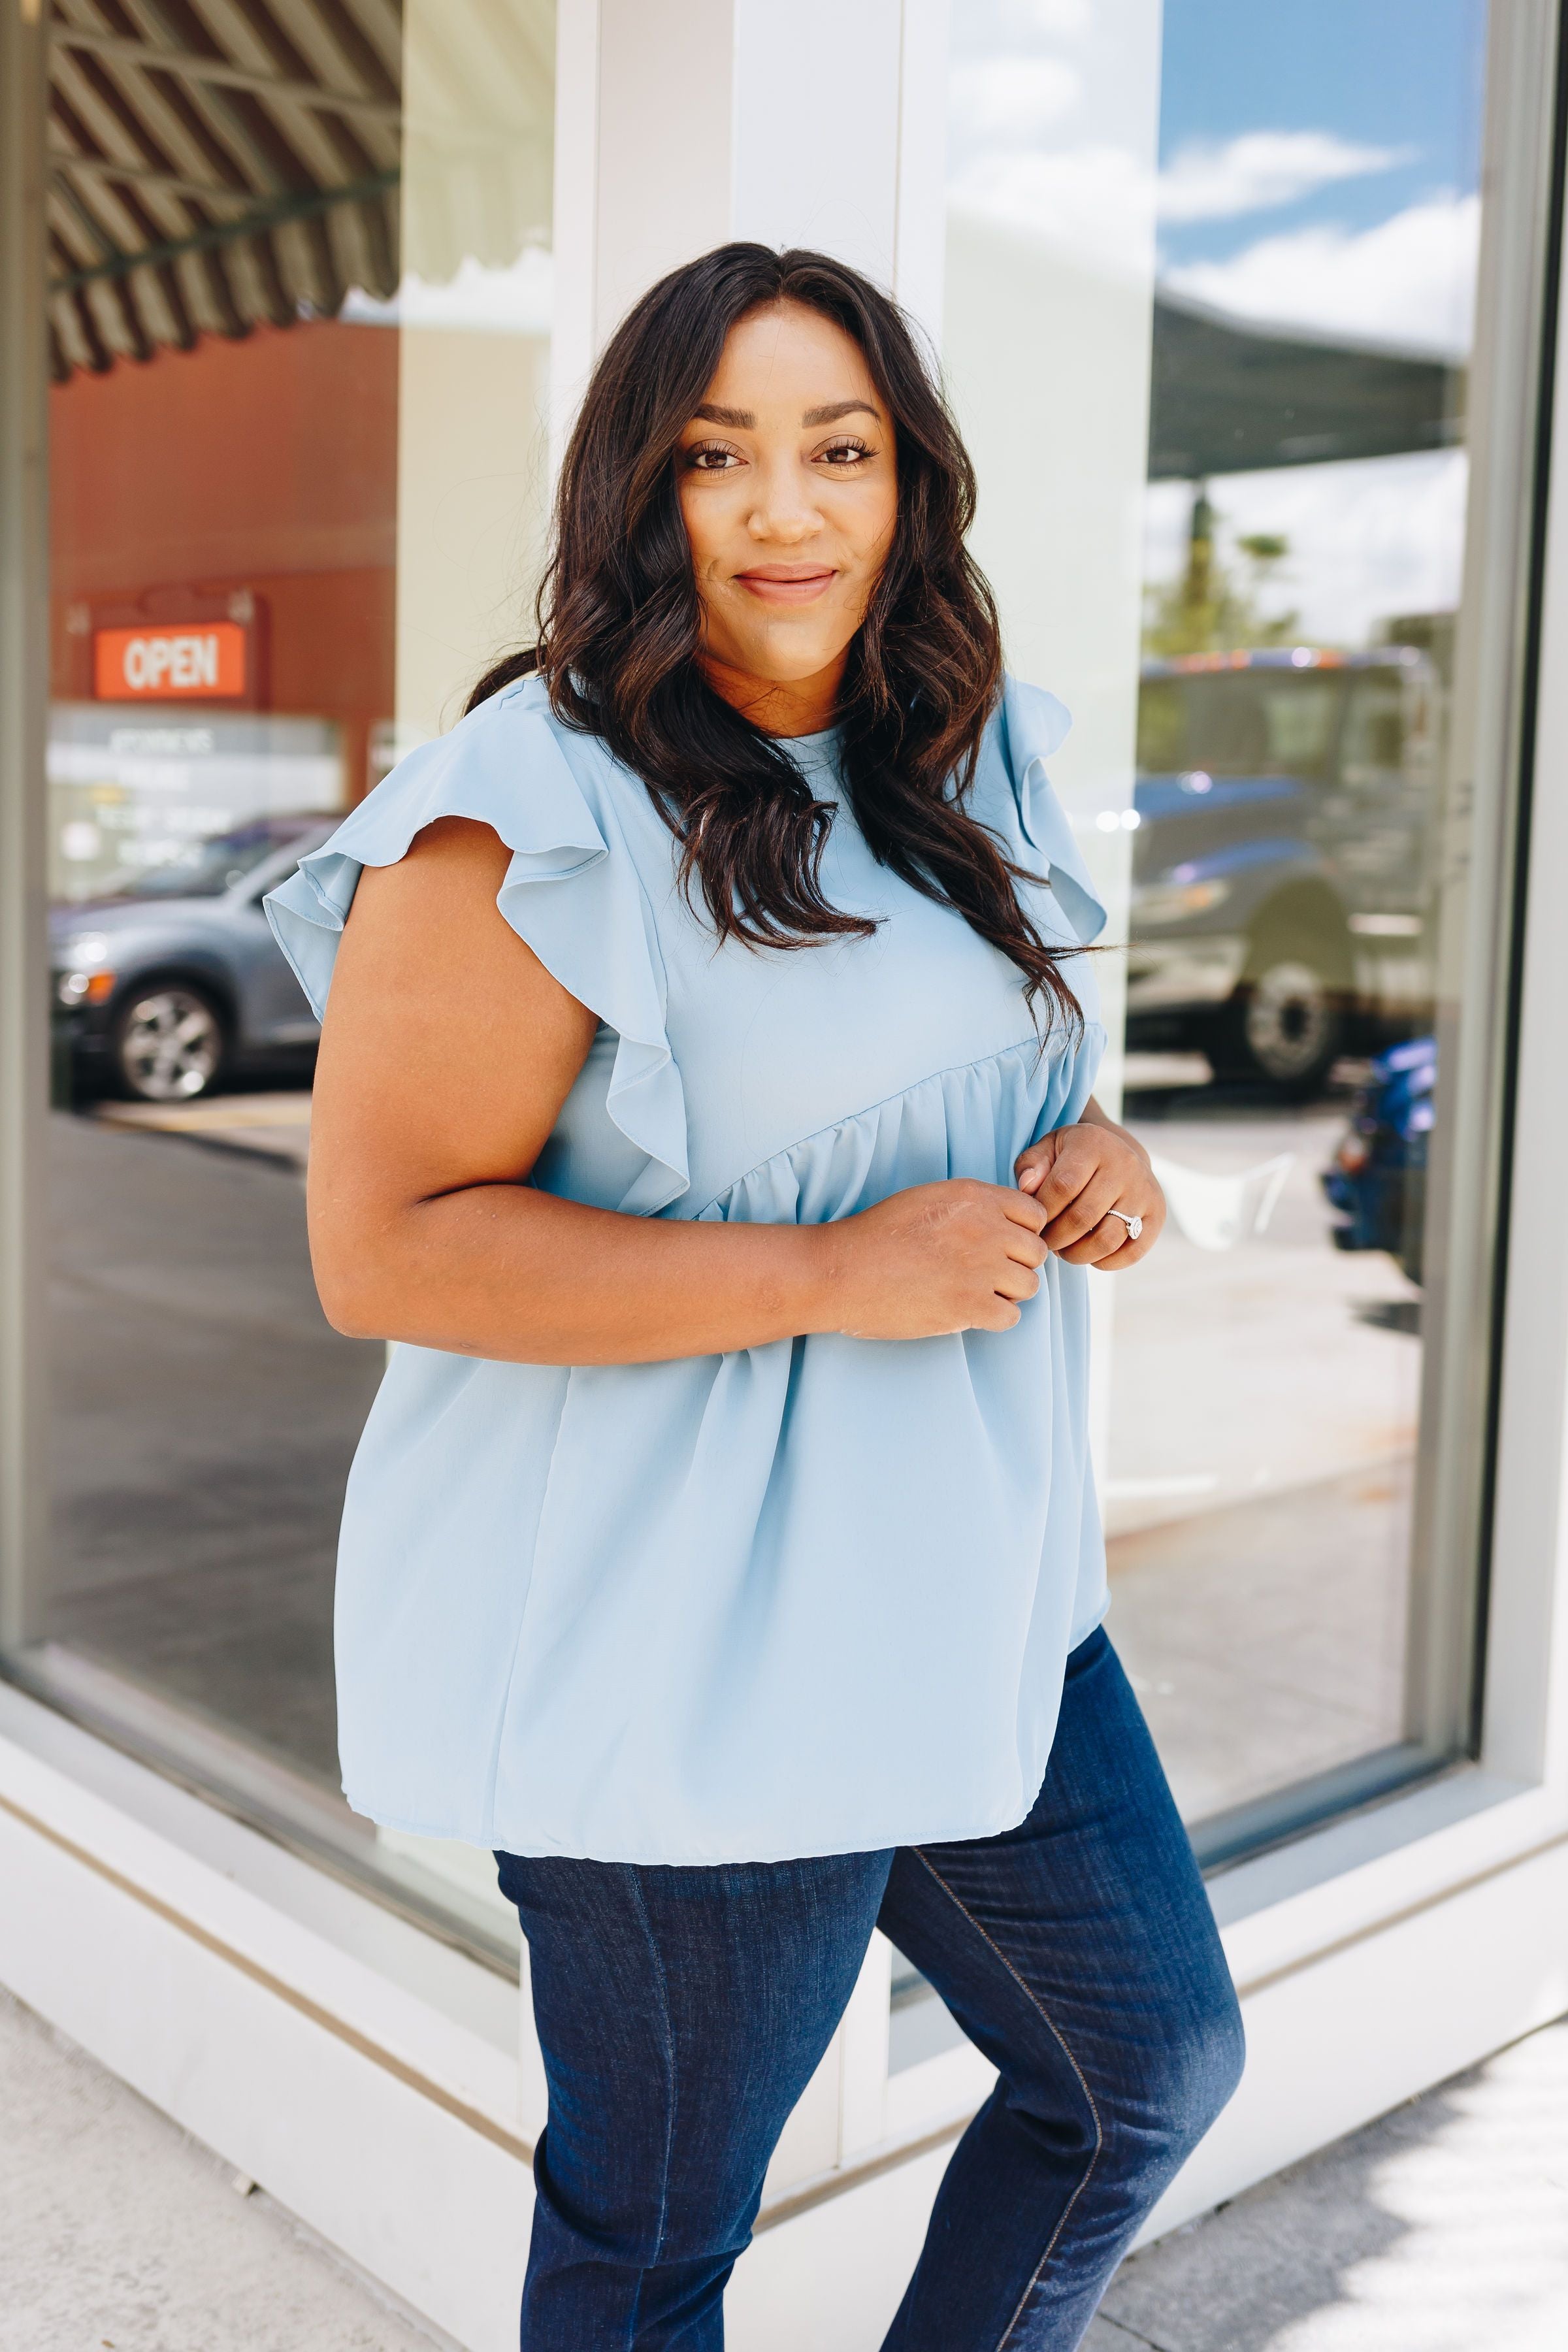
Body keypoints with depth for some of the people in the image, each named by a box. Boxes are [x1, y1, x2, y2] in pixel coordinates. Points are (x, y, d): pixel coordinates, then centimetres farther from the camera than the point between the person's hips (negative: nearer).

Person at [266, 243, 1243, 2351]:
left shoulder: (964, 769, 8)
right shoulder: (542, 814, -18)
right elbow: (380, 1247, -20)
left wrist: (1089, 1160, -2)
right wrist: (832, 1271, -24)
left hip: (967, 1576, 8)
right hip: (682, 1637, -8)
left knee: (1155, 2066, 21)